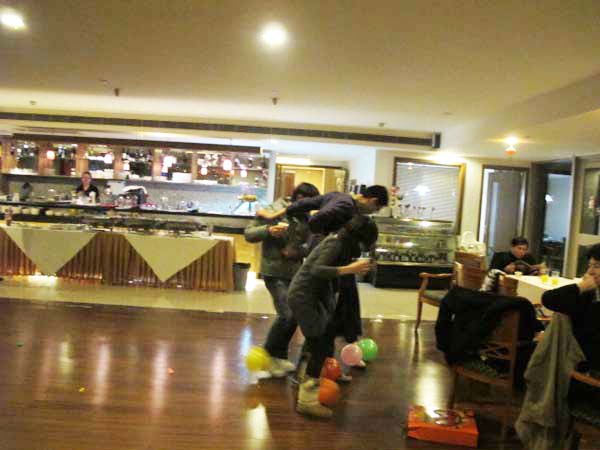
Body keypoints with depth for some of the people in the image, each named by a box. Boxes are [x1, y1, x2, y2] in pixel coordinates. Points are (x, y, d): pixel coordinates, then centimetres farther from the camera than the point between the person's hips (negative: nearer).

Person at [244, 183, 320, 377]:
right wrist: (268, 230, -26)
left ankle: (280, 356, 30)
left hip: (294, 274, 7)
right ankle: (267, 354, 7)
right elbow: (248, 233, -9)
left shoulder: (305, 219, 6)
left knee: (294, 317, 12)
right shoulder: (274, 211, -10)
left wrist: (298, 251, -10)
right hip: (275, 273, -7)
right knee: (287, 315, -14)